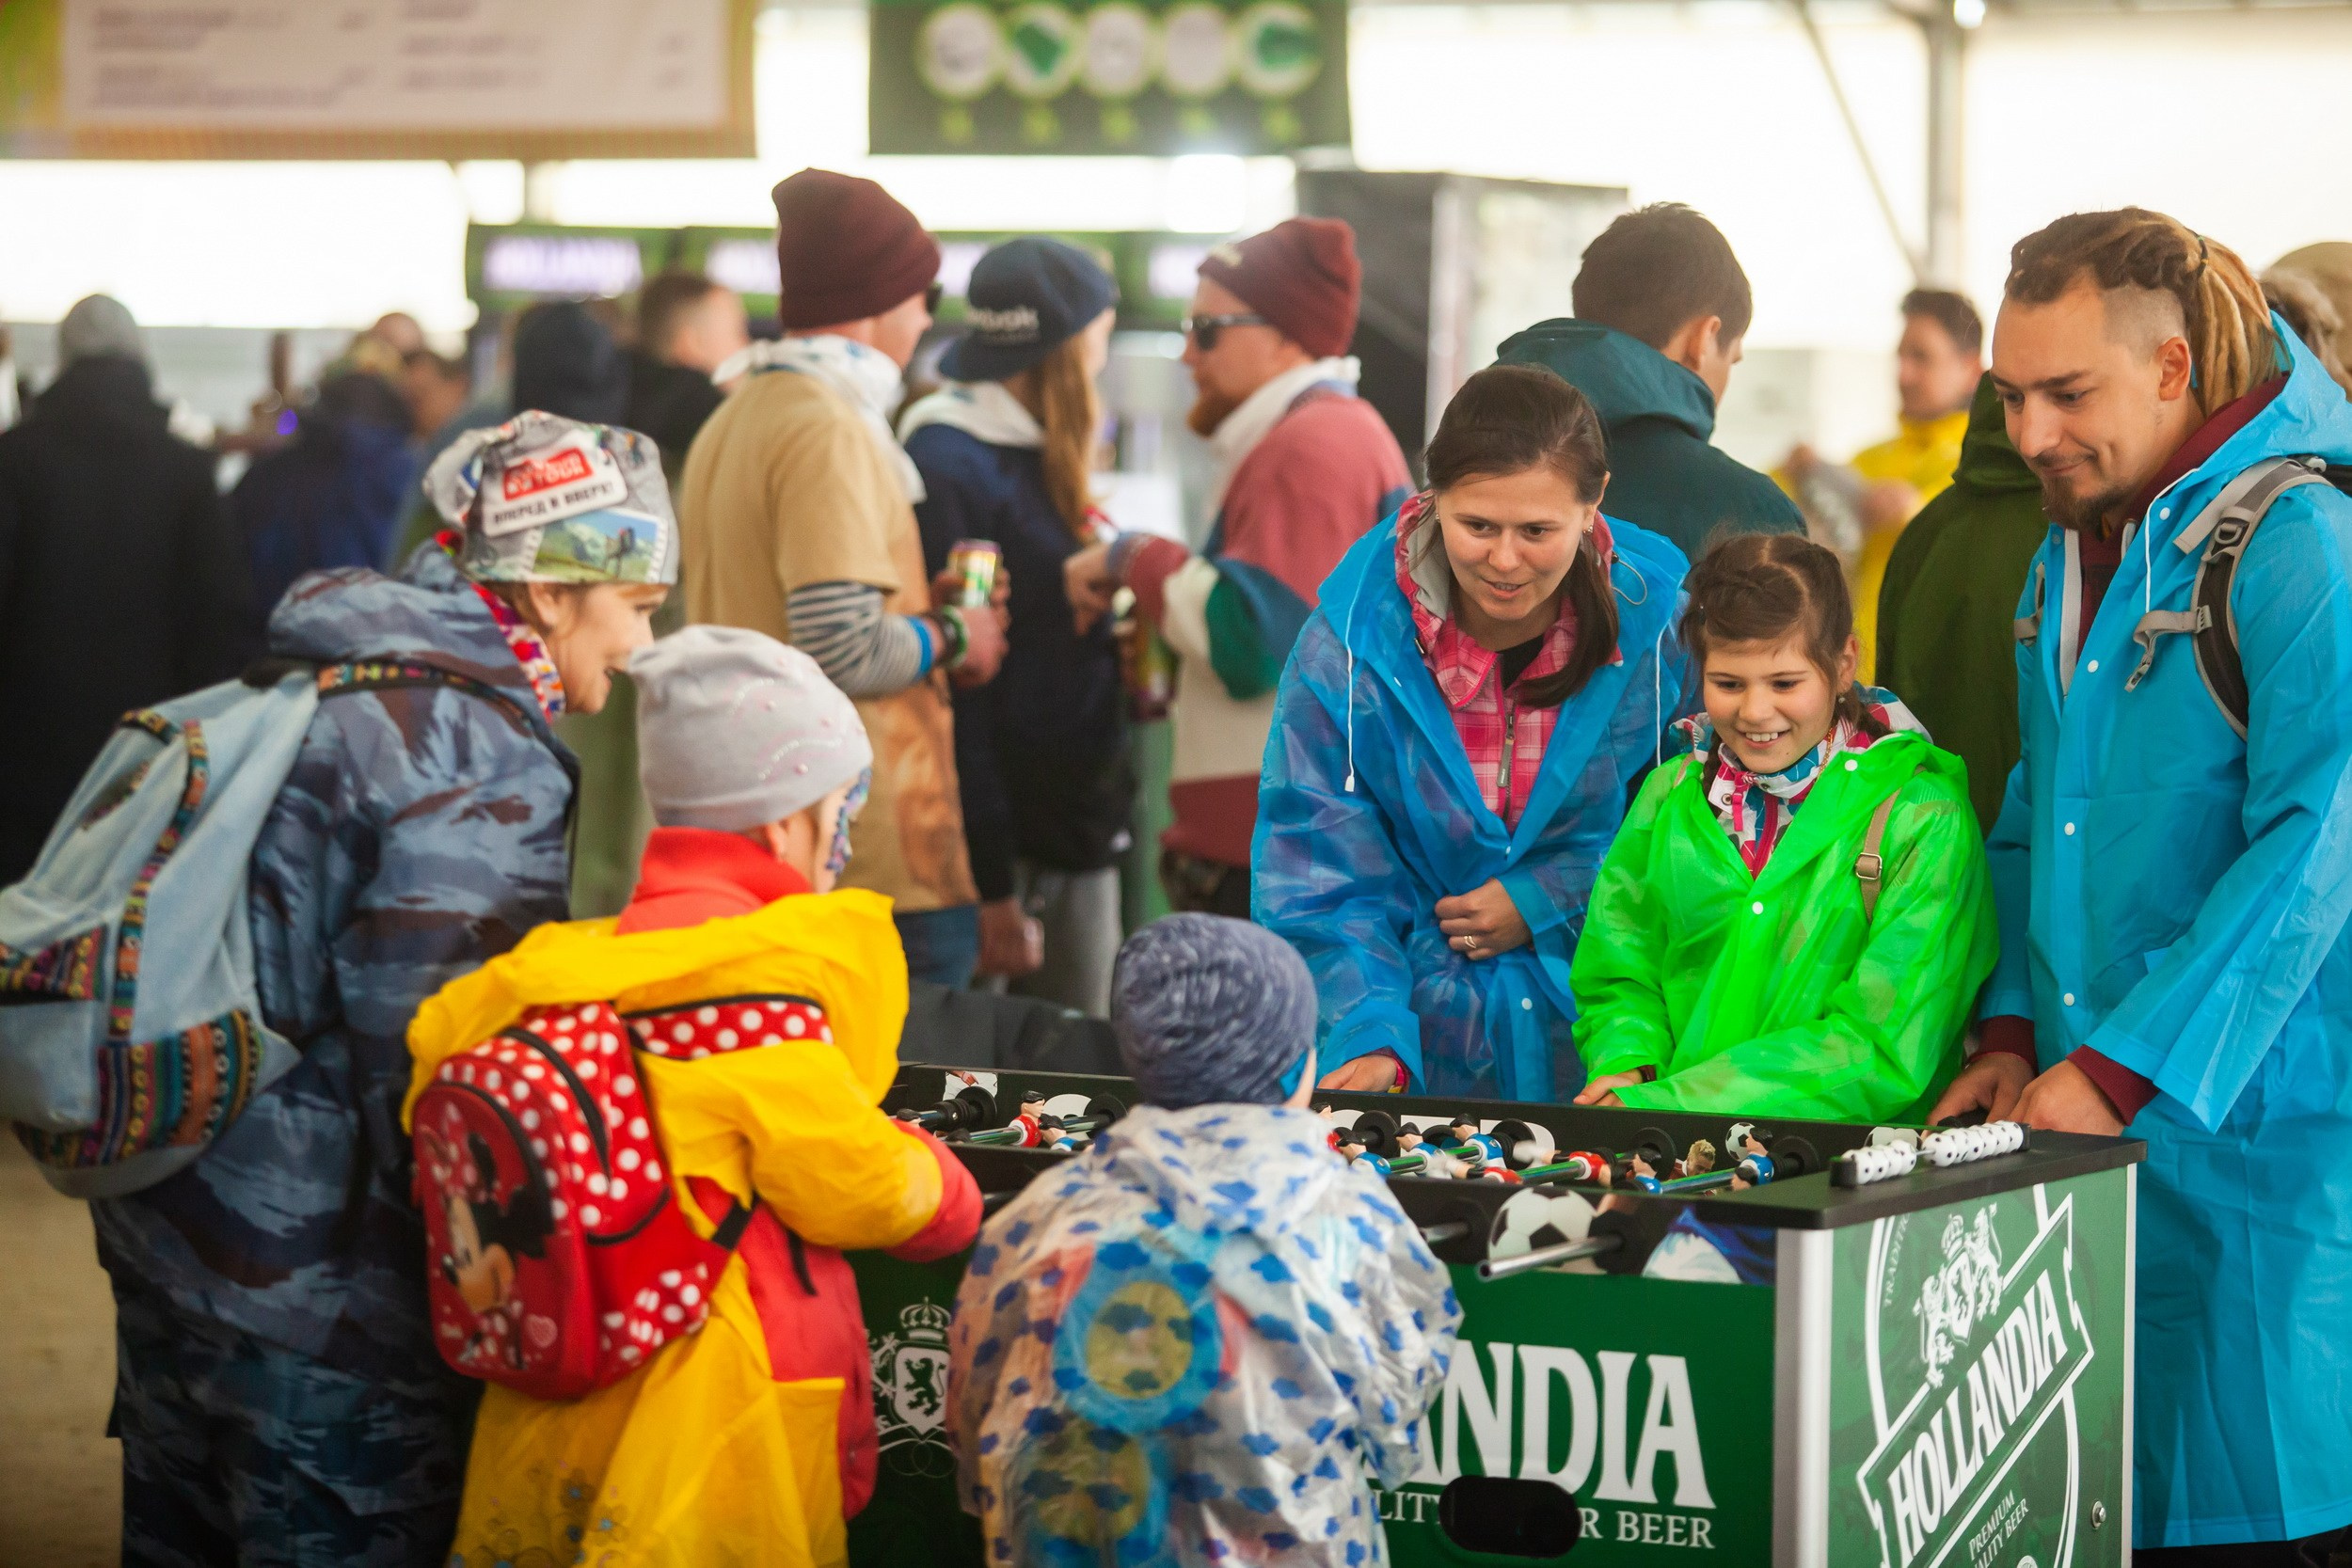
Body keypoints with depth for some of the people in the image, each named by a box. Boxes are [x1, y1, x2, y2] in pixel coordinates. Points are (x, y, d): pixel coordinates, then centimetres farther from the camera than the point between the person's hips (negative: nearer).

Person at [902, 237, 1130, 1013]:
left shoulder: (1047, 461, 16)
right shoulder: (949, 466, -14)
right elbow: (951, 677, -18)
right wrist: (990, 884, -20)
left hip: (1081, 825, 9)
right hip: (1009, 834, -9)